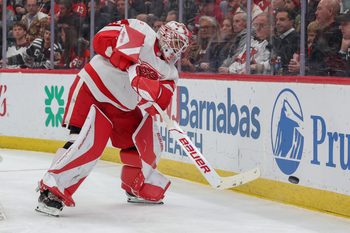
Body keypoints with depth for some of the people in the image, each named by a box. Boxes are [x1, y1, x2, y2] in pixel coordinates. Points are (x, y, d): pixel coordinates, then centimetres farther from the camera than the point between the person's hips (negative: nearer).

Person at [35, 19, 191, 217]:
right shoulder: (142, 34, -15)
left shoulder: (169, 72, 3)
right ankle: (51, 190, -20)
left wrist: (152, 88, -36)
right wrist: (128, 62, -30)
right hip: (92, 91, -8)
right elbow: (101, 39, -23)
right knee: (89, 143, -24)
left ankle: (139, 189, 32)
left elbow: (160, 102, -15)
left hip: (122, 107, 8)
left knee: (149, 143, 9)